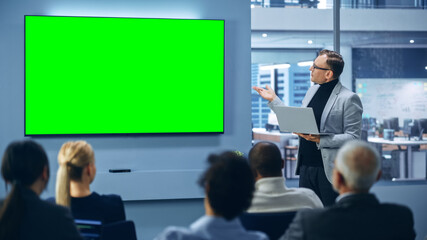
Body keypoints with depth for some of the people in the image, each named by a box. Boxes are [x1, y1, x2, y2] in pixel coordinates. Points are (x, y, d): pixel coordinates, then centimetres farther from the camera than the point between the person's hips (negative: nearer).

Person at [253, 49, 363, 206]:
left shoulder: (349, 99, -11)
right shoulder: (313, 90, 13)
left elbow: (353, 137, -15)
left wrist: (320, 140, -23)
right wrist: (273, 100, 20)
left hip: (330, 169, -7)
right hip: (307, 165, 7)